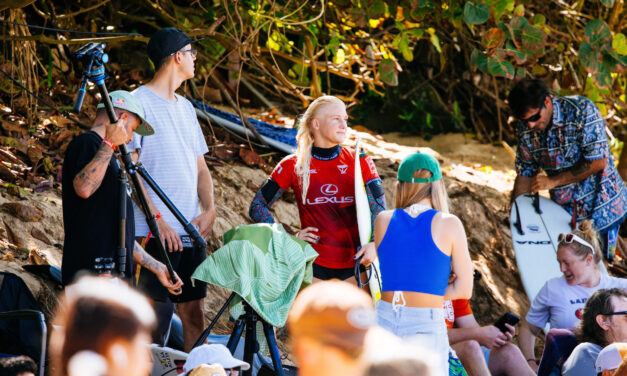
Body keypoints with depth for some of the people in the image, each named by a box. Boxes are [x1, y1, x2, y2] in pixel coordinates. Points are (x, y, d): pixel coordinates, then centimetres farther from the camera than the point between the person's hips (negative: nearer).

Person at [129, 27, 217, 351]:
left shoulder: (185, 107, 19)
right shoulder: (140, 102, -5)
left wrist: (209, 209, 4)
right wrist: (158, 220, -17)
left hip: (190, 231, 7)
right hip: (155, 232, -7)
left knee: (193, 308, 7)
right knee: (156, 312, -9)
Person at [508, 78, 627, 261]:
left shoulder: (582, 110, -20)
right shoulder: (526, 128, -3)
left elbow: (599, 162, -22)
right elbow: (525, 172, 7)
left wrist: (553, 181, -20)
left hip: (600, 205, -5)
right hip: (563, 210, 5)